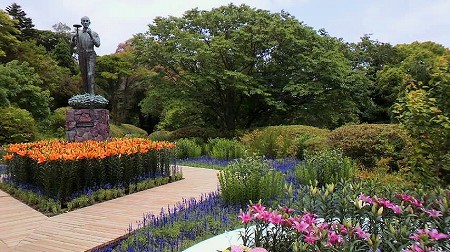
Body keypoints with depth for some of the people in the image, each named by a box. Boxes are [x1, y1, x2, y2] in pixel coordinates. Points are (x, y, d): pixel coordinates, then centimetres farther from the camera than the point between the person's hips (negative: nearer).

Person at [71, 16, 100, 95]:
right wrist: (73, 39, -12)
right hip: (81, 56, 3)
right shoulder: (78, 33, 10)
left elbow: (97, 44, -9)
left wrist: (91, 35, -20)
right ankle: (86, 92, 13)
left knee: (90, 75, -14)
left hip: (90, 55, -3)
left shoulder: (94, 33, 4)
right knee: (84, 75, 5)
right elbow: (72, 45, 9)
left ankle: (91, 93, -16)